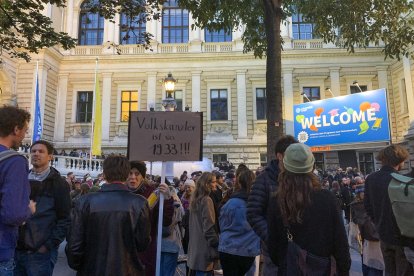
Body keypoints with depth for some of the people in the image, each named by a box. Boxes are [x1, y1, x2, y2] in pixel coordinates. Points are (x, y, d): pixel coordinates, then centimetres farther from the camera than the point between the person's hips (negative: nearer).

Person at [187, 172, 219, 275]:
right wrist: (217, 247, -14)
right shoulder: (206, 200, -16)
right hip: (204, 249, -9)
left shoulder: (195, 200, 11)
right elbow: (209, 228, -19)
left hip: (195, 248, 9)